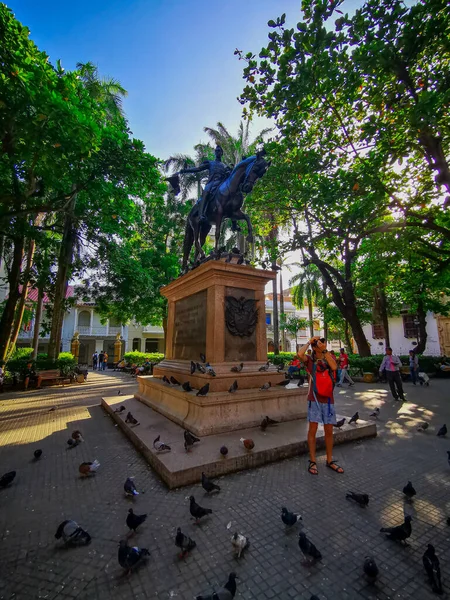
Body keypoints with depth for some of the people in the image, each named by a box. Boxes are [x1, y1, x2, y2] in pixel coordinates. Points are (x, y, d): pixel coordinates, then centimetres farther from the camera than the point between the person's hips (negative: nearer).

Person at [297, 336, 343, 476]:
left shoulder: (330, 356, 5)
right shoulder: (310, 359, -4)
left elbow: (334, 367, -16)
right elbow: (299, 354, -26)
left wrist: (325, 350, -17)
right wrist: (309, 341, -12)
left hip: (328, 399, 3)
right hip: (314, 399, -3)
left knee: (329, 431, 13)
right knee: (312, 430, 4)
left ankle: (330, 460, 29)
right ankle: (312, 461, 18)